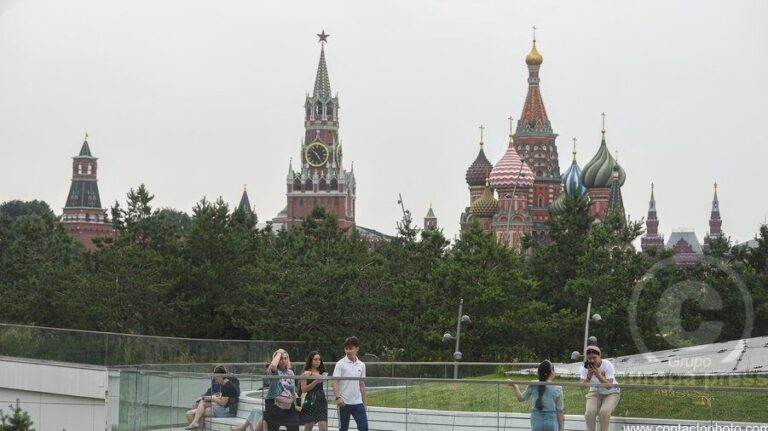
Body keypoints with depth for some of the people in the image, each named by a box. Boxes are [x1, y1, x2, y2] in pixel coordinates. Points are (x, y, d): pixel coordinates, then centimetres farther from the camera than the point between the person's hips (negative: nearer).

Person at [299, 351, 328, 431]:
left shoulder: (321, 372, 8)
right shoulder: (306, 373, -2)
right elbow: (304, 389, -10)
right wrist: (315, 381, -18)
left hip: (321, 401, 3)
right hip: (310, 401, -3)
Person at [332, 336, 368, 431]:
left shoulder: (361, 365, 9)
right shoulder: (340, 364, -4)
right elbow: (335, 382, -9)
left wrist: (365, 401, 14)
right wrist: (337, 397, -22)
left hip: (358, 403, 3)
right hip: (344, 403, -3)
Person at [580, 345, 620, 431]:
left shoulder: (607, 365, -24)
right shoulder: (585, 367, -14)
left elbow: (609, 386, -31)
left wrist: (598, 374, -40)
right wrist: (589, 375, -36)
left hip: (611, 393, -3)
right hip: (595, 393, 3)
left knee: (604, 412, -30)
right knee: (589, 412, -24)